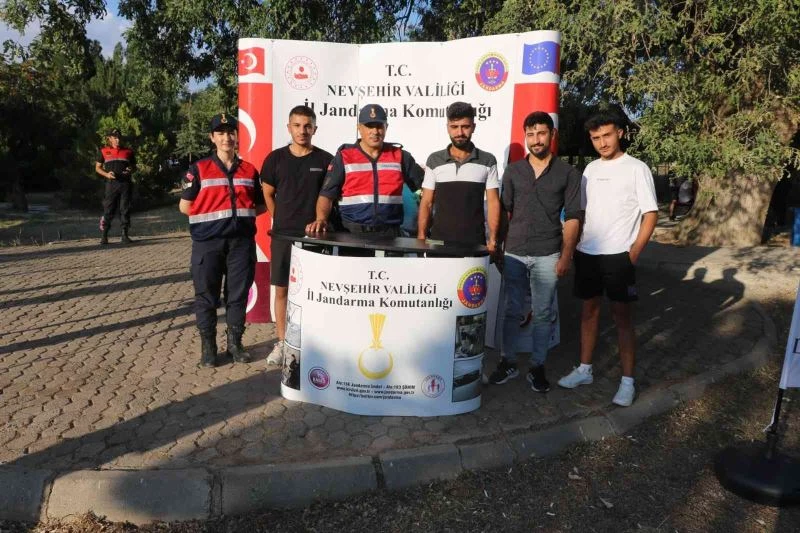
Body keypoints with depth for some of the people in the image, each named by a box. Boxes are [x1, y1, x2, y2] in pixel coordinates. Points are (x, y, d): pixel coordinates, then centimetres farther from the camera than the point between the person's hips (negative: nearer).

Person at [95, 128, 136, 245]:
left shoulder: (128, 151, 12)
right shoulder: (104, 151, 9)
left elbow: (134, 166, 20)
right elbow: (97, 167, 13)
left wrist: (130, 170, -3)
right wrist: (106, 174, -7)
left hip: (125, 183, 1)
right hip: (111, 183, -1)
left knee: (125, 209, 2)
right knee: (108, 210, -2)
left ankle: (125, 235, 7)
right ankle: (104, 235, 5)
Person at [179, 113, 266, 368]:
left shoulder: (249, 171, 11)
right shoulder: (199, 169, 2)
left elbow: (260, 205, 15)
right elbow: (185, 206, 3)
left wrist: (241, 213, 1)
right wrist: (210, 216, -2)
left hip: (242, 241, 2)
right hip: (208, 242, -2)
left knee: (238, 294, 7)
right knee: (206, 296, 3)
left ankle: (235, 343, 21)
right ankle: (208, 347, 15)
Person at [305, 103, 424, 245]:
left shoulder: (399, 156, 10)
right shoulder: (344, 156, 4)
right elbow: (327, 194, -2)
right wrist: (321, 219, -19)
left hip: (389, 234, 1)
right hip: (351, 233, -1)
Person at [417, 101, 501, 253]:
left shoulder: (488, 161, 2)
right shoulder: (434, 160, 4)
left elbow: (493, 202, 2)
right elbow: (426, 203, 5)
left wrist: (493, 239, -8)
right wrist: (421, 237, -3)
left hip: (475, 243, -1)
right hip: (439, 241, 1)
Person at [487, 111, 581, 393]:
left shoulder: (568, 173, 2)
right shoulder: (513, 171, 7)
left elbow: (572, 218, 1)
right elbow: (504, 212, 9)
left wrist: (566, 256, -5)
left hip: (547, 256, -1)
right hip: (514, 253, 1)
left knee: (542, 314, 6)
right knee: (513, 311, 8)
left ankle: (537, 367, 19)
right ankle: (508, 363, 21)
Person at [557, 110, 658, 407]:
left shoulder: (636, 169, -5)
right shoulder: (590, 168, 11)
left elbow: (651, 214, -6)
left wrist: (634, 252, -12)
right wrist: (574, 244, 9)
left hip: (618, 256, -5)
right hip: (587, 253, 5)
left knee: (622, 316, 0)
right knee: (589, 310, 12)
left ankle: (627, 381, 10)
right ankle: (584, 370, 24)